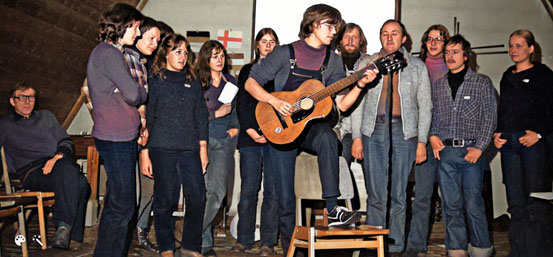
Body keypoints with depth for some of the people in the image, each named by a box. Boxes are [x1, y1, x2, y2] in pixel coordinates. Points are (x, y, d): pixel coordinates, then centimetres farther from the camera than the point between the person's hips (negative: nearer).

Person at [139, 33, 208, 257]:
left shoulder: (192, 83, 16)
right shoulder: (154, 81, 4)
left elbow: (201, 115, 16)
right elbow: (146, 118, 1)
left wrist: (203, 147, 9)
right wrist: (144, 153, -4)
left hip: (190, 150, 4)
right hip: (162, 150, -3)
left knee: (198, 197, -3)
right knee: (165, 200, 1)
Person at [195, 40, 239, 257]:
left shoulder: (231, 81, 14)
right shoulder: (197, 82, -1)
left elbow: (237, 110, 25)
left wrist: (236, 127, 9)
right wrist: (216, 113, -9)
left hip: (224, 141, 4)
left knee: (218, 191, -7)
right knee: (205, 190, -5)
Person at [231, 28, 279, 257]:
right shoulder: (247, 71, 17)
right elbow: (241, 104, 8)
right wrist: (250, 131, -6)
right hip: (250, 137, 1)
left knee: (272, 190, -2)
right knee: (248, 190, 0)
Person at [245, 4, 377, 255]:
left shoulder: (333, 60, 5)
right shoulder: (286, 53, -5)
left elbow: (340, 104, 3)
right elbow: (250, 83, -5)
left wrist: (360, 84, -12)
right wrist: (274, 101, -20)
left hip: (311, 124, 2)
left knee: (328, 137, -37)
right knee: (285, 198, 0)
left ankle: (332, 209, -33)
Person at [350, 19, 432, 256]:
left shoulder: (417, 67, 10)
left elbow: (425, 106, 8)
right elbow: (357, 102, 8)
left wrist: (422, 141, 0)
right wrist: (357, 137, 0)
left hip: (403, 133, 0)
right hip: (373, 131, 1)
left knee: (398, 195, 2)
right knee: (375, 194, 2)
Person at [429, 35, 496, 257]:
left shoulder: (482, 82, 4)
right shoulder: (439, 84, 14)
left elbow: (489, 117, 0)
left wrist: (479, 147, -8)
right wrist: (433, 135, 0)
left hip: (470, 151, -3)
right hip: (445, 151, 3)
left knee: (473, 204, -2)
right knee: (451, 205, 5)